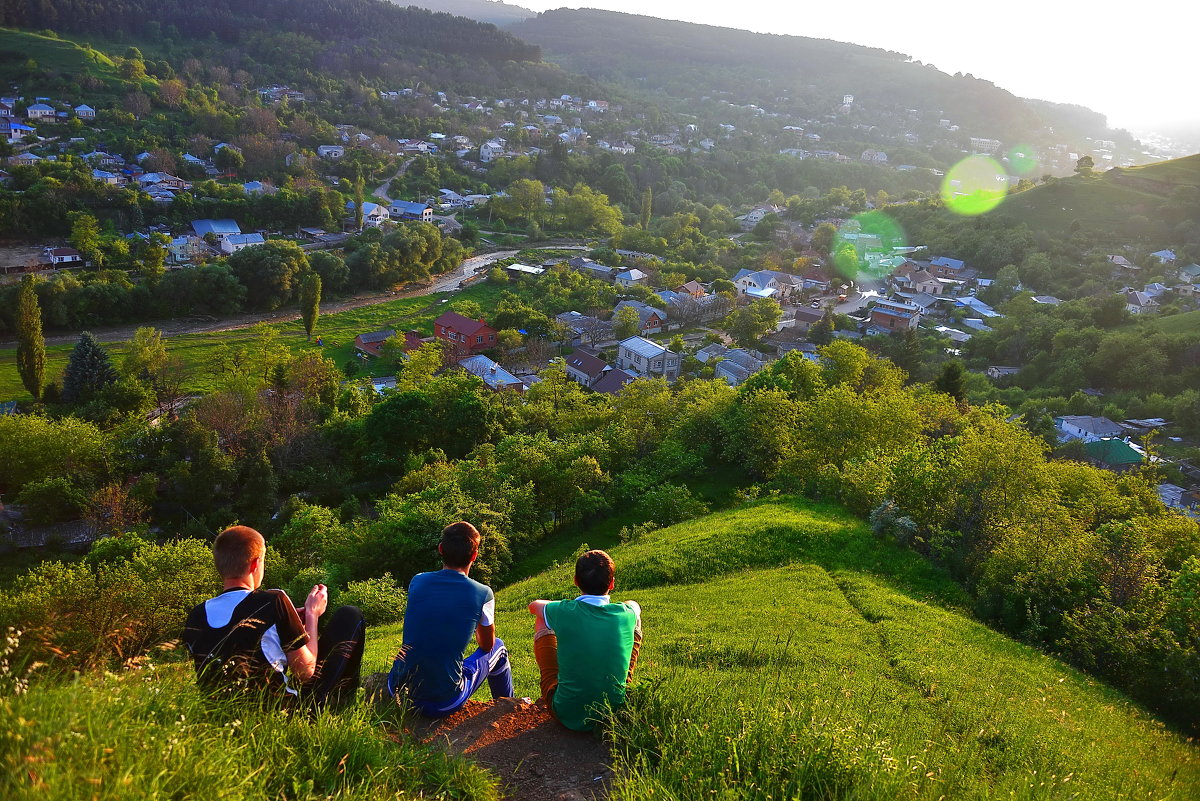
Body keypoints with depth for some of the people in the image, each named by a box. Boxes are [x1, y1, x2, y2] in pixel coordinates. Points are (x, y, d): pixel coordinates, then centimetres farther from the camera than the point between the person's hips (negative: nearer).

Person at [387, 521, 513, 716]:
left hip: (398, 691, 4)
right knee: (498, 648, 21)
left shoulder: (417, 582, -2)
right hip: (444, 705, -3)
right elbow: (486, 645, 9)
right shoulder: (482, 594, -11)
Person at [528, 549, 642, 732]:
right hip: (616, 714, 1)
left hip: (567, 717, -1)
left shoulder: (563, 612, -16)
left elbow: (533, 606, 10)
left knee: (542, 623, 15)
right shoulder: (626, 614, -12)